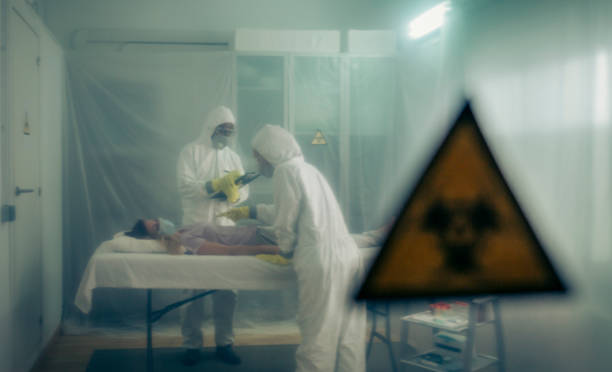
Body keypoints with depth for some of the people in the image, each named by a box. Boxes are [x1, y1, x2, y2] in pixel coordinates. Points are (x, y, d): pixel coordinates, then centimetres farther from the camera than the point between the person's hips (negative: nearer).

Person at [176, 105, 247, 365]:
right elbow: (184, 186, -11)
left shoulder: (233, 157, 15)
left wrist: (234, 193, -16)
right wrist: (216, 184, -21)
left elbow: (244, 190, 6)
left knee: (227, 290, 4)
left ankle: (224, 342, 15)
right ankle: (192, 344, 13)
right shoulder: (191, 151, 2)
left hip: (226, 229, 4)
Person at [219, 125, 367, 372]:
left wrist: (285, 251, 13)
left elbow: (285, 223, -6)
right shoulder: (307, 169, 20)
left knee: (317, 338, 1)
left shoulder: (285, 170, -4)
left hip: (321, 261, -8)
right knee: (348, 336, 13)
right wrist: (251, 212, 41)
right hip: (349, 256, 8)